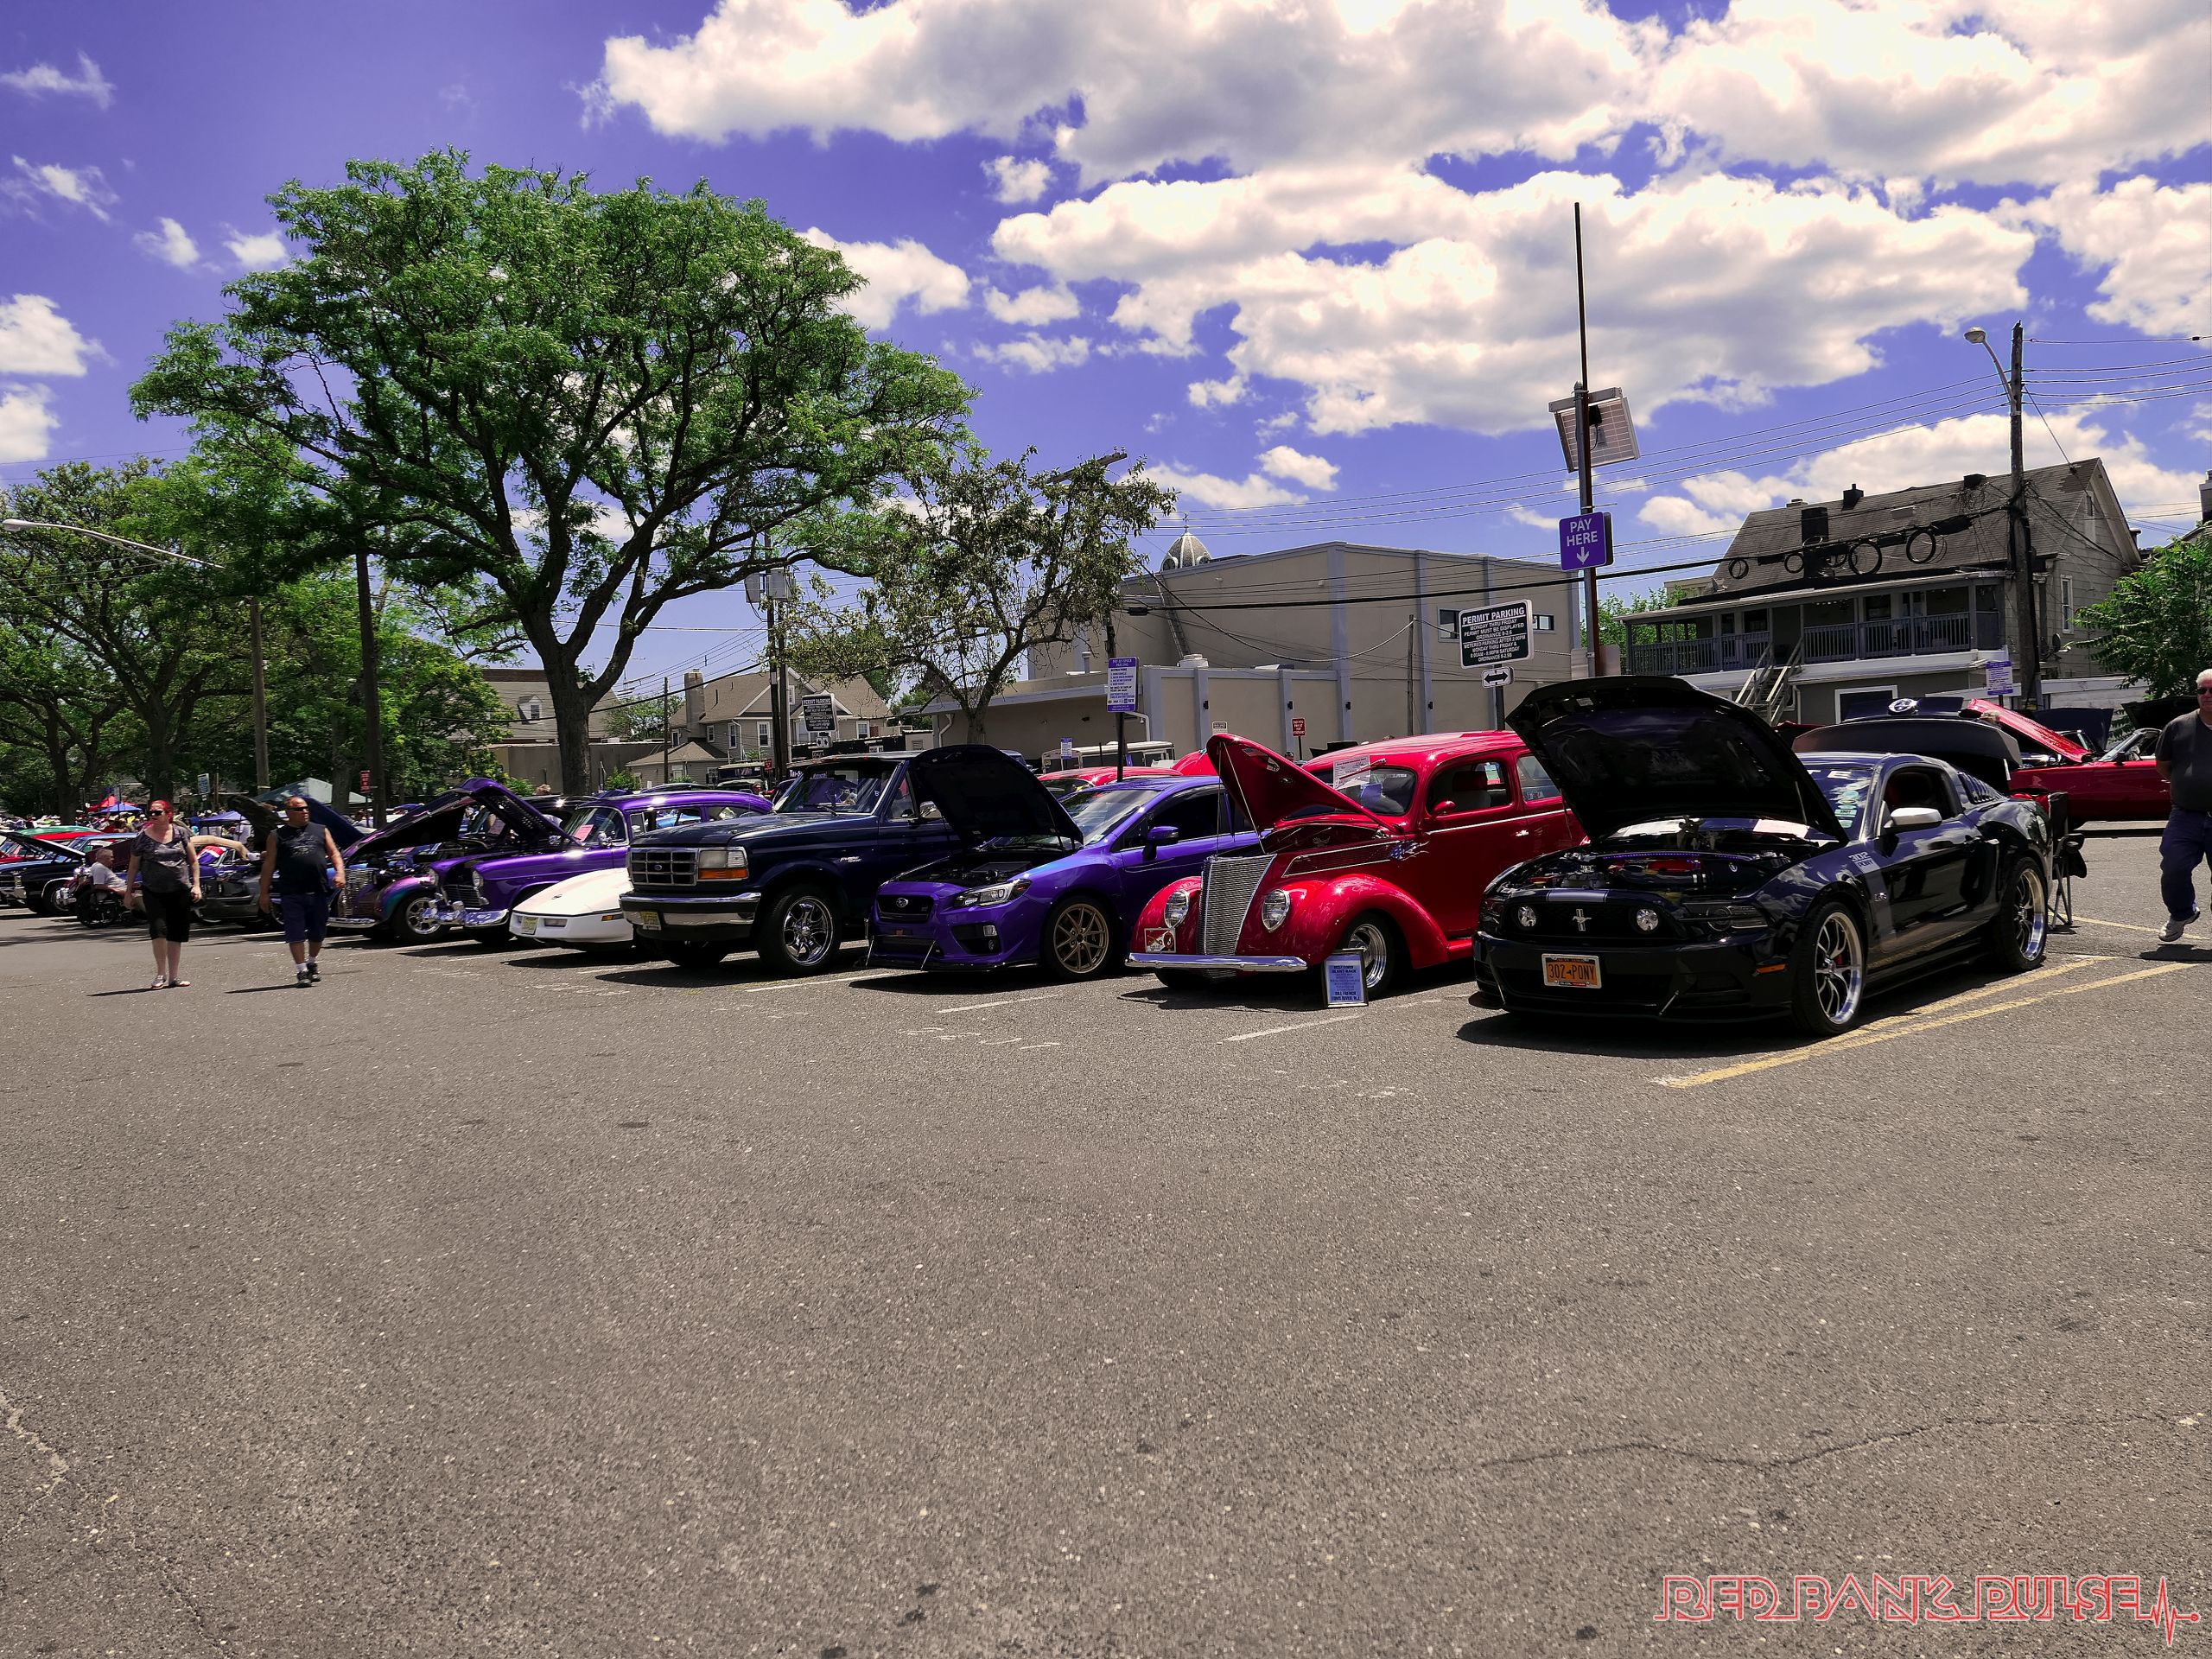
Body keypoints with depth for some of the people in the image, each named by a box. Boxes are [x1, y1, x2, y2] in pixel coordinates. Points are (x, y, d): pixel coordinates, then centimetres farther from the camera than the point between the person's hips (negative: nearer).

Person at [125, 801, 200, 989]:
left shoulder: (180, 833, 4)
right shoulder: (142, 838, 1)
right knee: (158, 929, -16)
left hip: (180, 891, 2)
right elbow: (133, 867, 8)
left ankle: (173, 975, 16)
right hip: (153, 893, -2)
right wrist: (128, 891, 7)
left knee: (177, 934, 6)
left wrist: (196, 885, -1)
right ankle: (161, 974, -6)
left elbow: (193, 861, 8)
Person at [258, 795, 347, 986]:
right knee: (296, 934, -4)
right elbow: (268, 864, 6)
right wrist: (264, 893, 2)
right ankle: (301, 970, 0)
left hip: (319, 892, 2)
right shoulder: (277, 835, 7)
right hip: (292, 893, -2)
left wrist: (340, 872, -7)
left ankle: (312, 963, 31)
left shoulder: (321, 831, 14)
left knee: (318, 933, 10)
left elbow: (334, 853, 12)